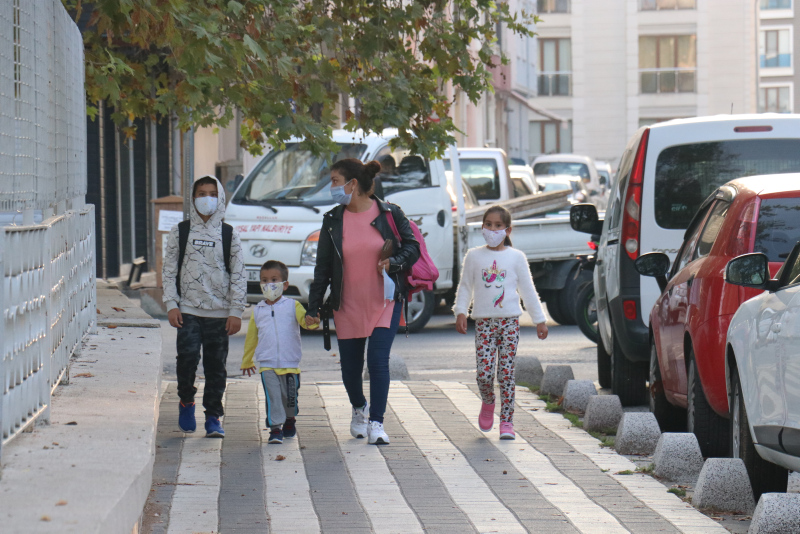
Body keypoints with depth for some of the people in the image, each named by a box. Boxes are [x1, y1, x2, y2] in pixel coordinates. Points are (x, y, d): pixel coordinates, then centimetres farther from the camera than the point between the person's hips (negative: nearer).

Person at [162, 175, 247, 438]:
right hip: (188, 309, 0)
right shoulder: (180, 232, 7)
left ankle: (213, 416, 11)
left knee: (216, 365, 1)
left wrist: (236, 311, -1)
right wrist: (171, 305, -2)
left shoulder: (228, 235, 6)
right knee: (188, 357, -14)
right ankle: (186, 401, 11)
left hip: (219, 312, 1)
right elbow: (170, 271, 7)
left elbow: (238, 276, 6)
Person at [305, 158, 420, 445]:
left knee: (378, 361, -15)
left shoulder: (390, 213, -4)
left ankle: (376, 423, -6)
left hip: (384, 302, -3)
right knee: (350, 367, 8)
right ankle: (359, 409, 37)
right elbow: (322, 266, 7)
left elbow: (412, 247, 3)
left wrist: (394, 262, -18)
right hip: (347, 306, 3)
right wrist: (313, 307, 4)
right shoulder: (332, 220, 3)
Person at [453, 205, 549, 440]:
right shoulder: (474, 256, 8)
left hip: (510, 321, 0)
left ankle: (506, 421, 2)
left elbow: (528, 290, 11)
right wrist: (460, 312, -2)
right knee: (484, 373, -9)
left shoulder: (516, 257, 7)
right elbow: (465, 287, 12)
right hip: (484, 322, 0)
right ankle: (488, 403, 21)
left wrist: (539, 319, 10)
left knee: (506, 374, -3)